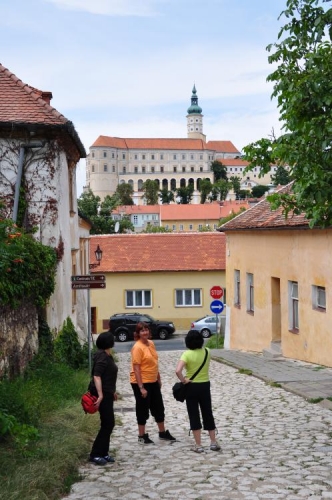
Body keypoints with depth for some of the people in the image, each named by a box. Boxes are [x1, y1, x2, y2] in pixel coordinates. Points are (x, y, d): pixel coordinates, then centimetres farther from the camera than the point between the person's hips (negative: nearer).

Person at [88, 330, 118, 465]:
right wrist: (100, 395, -33)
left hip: (107, 393, 10)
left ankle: (103, 453, 19)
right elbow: (96, 376, -26)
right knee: (107, 424, -6)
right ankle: (95, 454, -1)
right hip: (102, 394, -10)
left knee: (108, 424, 12)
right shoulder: (102, 356, -18)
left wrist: (113, 391, 29)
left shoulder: (107, 355, 12)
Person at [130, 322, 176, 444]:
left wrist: (159, 378, 19)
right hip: (141, 383, -8)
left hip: (153, 381, 8)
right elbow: (136, 368, -21)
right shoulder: (137, 347, -18)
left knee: (159, 408, 17)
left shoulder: (151, 343, 7)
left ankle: (162, 433, 32)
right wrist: (141, 387, -23)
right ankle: (142, 436, 17)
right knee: (143, 409, 3)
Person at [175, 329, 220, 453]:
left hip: (191, 387, -3)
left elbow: (178, 370, -29)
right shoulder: (207, 352, -3)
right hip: (205, 386, 3)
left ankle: (198, 445, 8)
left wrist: (183, 380, -14)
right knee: (208, 414, 15)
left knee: (194, 416, 5)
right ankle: (213, 442, 20)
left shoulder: (187, 354, -16)